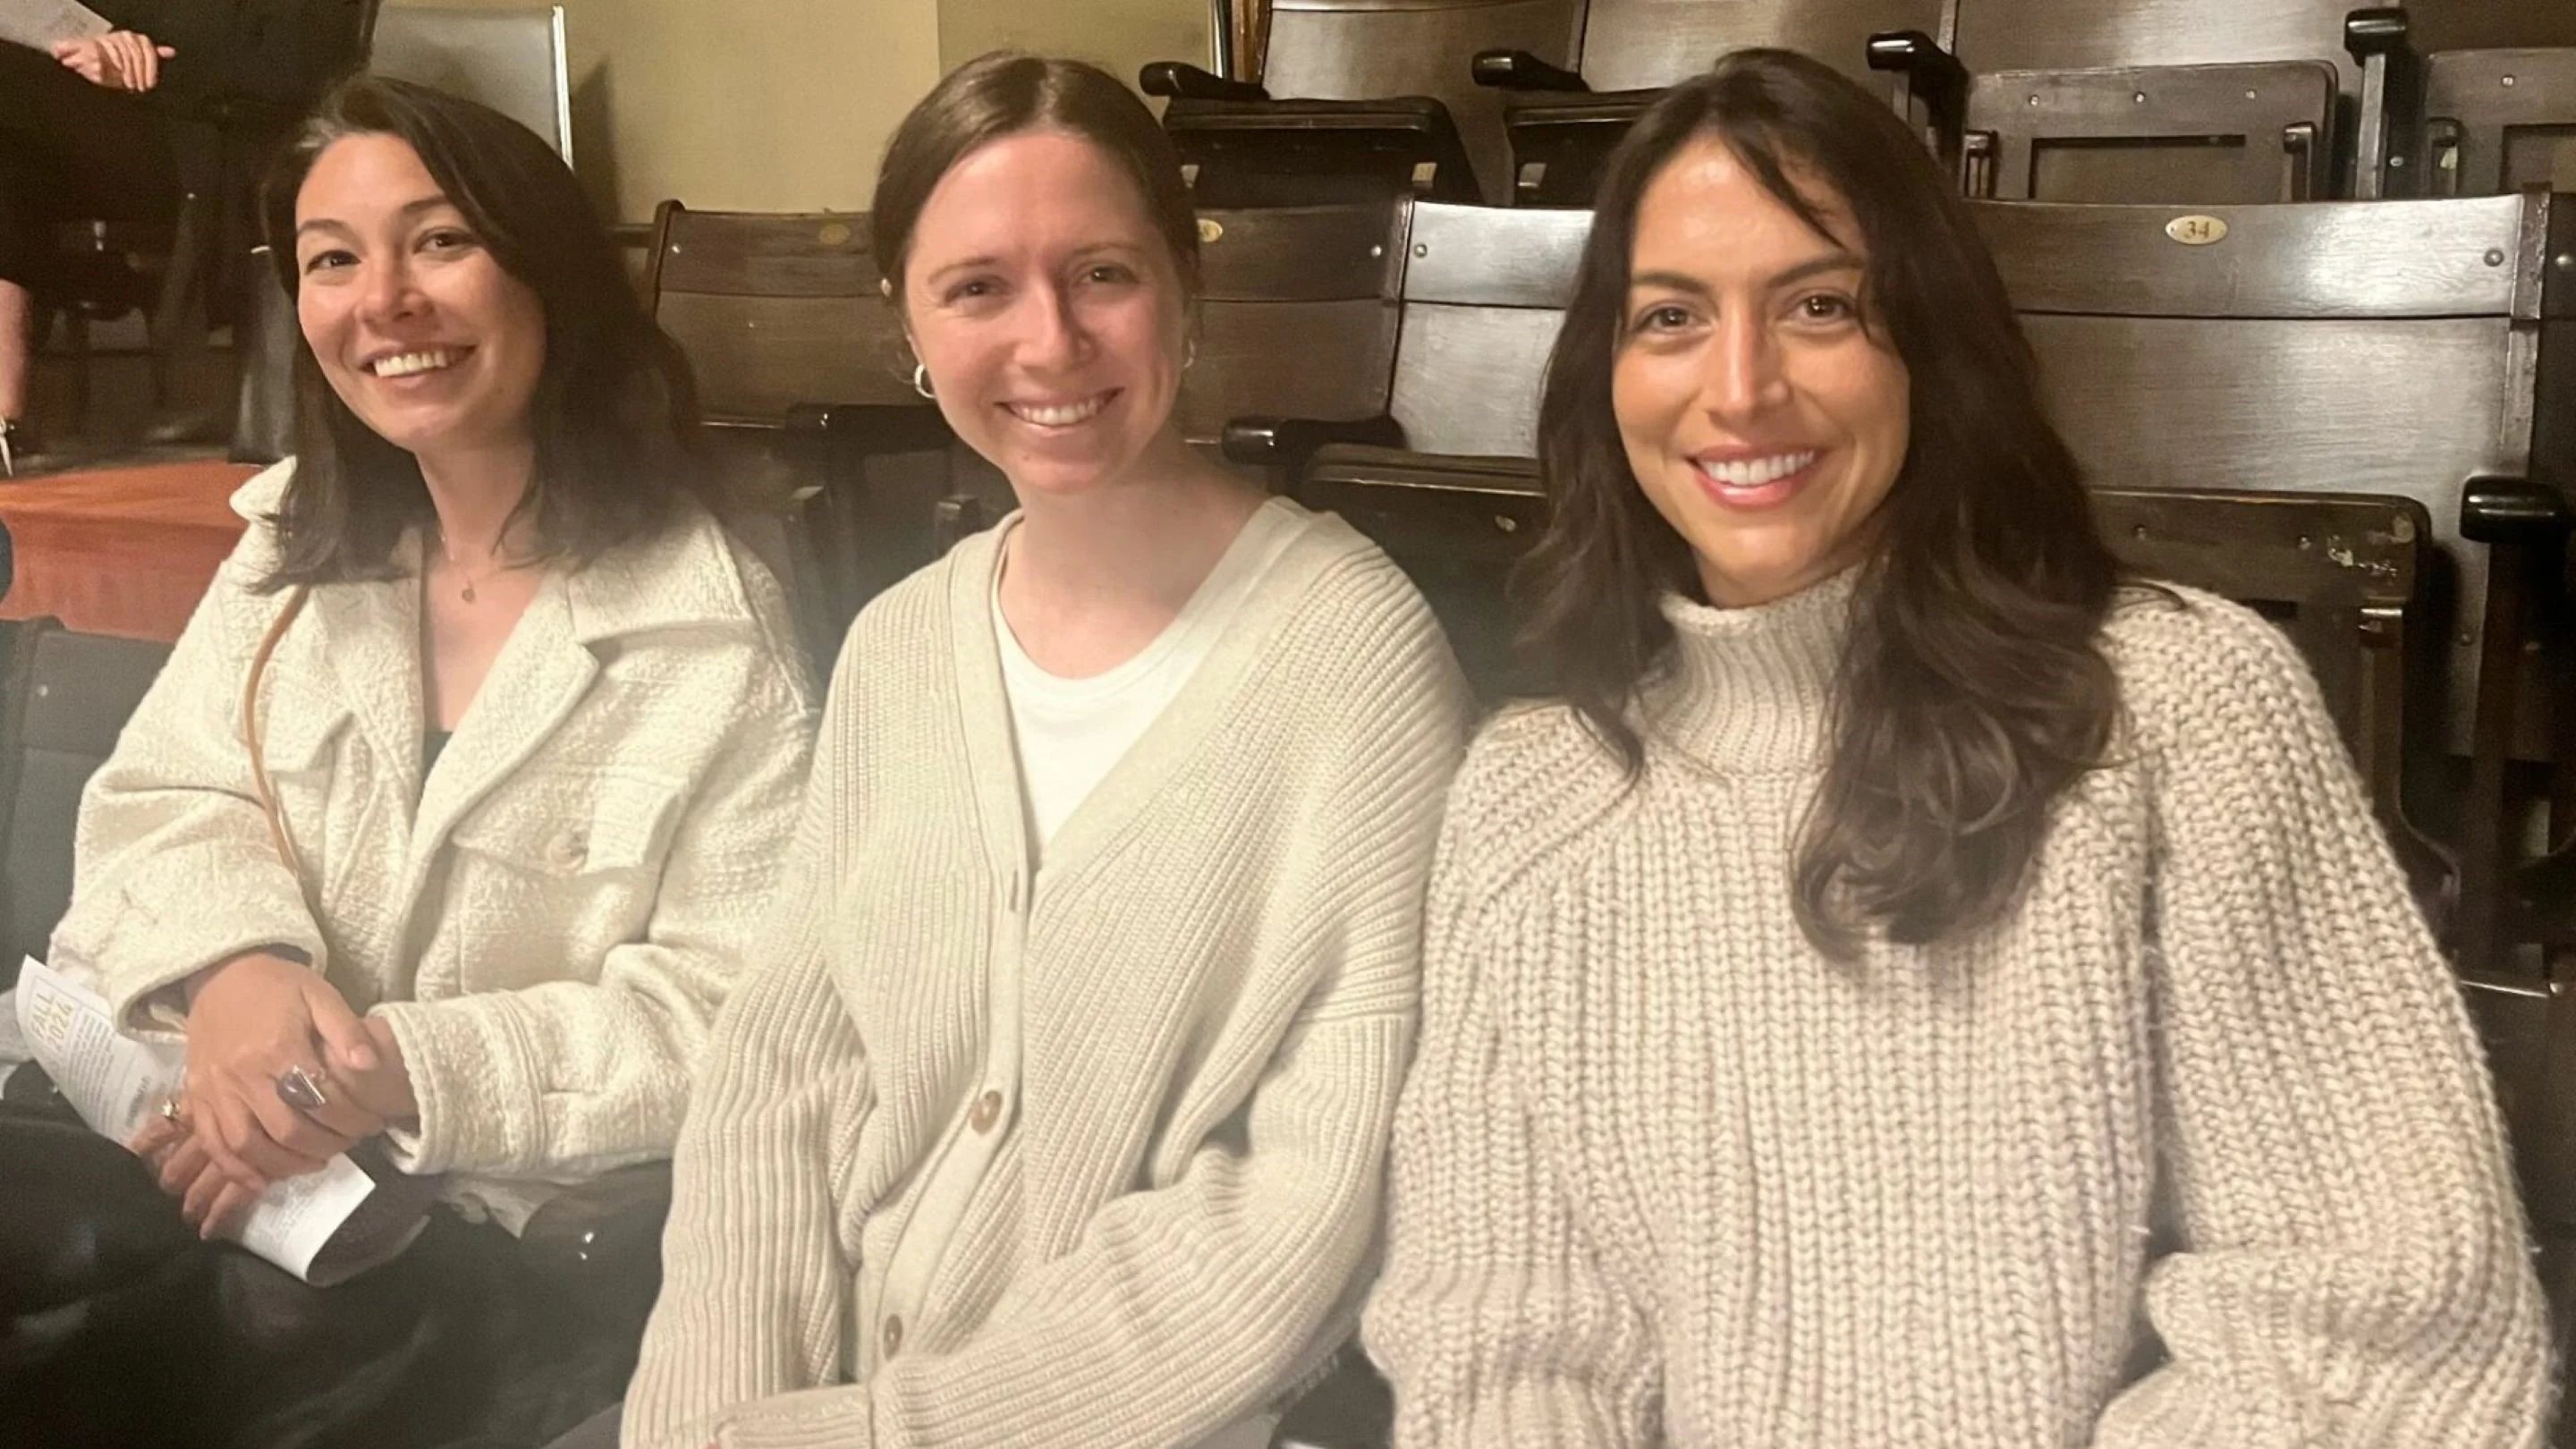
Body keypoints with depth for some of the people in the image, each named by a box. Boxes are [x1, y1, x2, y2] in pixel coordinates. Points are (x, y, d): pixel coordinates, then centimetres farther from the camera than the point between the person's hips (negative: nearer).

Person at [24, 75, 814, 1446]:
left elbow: (736, 1009, -13)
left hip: (493, 1224, -5)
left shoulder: (714, 627, -10)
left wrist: (401, 1073, -22)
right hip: (201, 1146, 5)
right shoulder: (291, 547, 10)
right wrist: (236, 966, -18)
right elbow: (159, 801, 5)